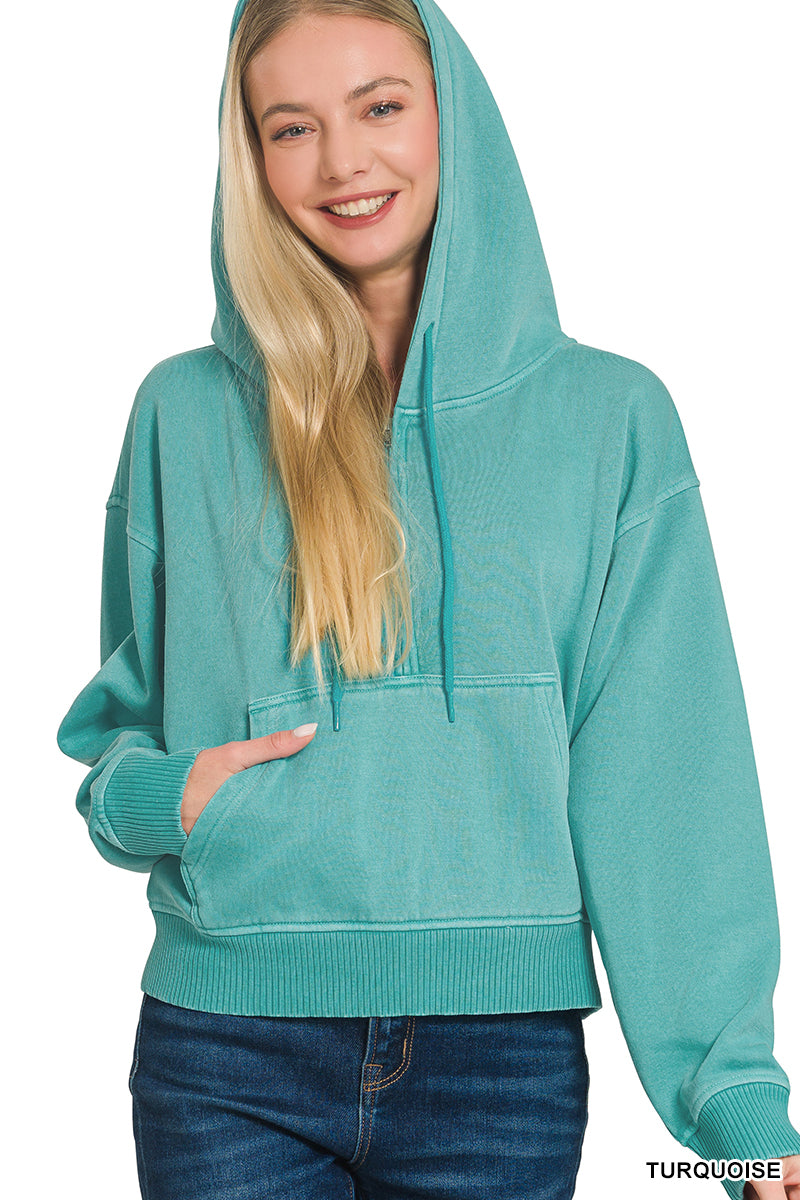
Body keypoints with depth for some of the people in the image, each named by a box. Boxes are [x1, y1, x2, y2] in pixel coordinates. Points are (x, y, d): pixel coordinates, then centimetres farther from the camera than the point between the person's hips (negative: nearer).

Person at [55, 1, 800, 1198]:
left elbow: (666, 777, -3)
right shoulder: (186, 414, 5)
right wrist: (159, 796, -8)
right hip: (227, 1052, 1)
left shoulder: (607, 416, 2)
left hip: (503, 1052, 0)